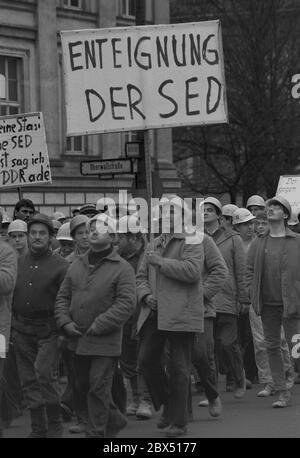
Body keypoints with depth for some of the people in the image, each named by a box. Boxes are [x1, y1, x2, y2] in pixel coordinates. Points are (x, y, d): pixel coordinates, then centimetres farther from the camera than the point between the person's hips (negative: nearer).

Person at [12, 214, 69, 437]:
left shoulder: (60, 266, -4)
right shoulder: (19, 263, 10)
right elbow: (9, 295, 14)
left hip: (49, 330, -5)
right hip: (22, 330, 5)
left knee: (44, 373, -17)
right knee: (29, 381, 6)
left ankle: (54, 425, -2)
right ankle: (38, 429, 16)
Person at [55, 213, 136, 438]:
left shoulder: (122, 268, -8)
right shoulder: (77, 265, 10)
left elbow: (126, 303, -15)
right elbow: (63, 296, 14)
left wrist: (99, 326, -19)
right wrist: (65, 322, -3)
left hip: (105, 341, -6)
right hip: (78, 340, 7)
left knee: (98, 389, -6)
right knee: (82, 388, 14)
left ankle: (96, 433, 2)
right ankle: (114, 420, 31)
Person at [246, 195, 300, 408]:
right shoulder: (258, 243, 9)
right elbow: (250, 271, 12)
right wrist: (254, 295, 1)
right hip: (267, 305, 4)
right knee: (272, 347, 5)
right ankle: (282, 392, 12)